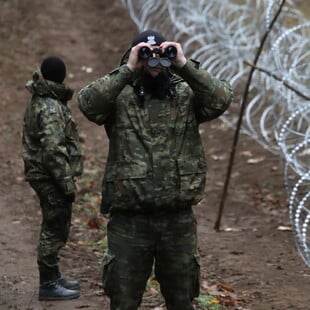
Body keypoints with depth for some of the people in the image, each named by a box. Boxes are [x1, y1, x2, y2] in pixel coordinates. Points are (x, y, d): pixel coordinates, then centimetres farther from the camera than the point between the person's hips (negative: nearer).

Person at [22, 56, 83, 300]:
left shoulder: (39, 102, 11)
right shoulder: (51, 108, -20)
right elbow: (53, 150, -25)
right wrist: (67, 183, -21)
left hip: (43, 175, 10)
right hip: (52, 178, -10)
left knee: (56, 227, 19)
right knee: (54, 229, -2)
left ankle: (53, 276, 30)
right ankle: (48, 285, 4)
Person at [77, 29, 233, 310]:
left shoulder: (186, 94, 4)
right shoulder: (120, 97, 0)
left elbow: (222, 99, -13)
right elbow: (88, 103, -19)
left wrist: (184, 65, -17)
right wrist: (127, 70, -20)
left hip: (178, 219, 2)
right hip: (129, 220, -1)